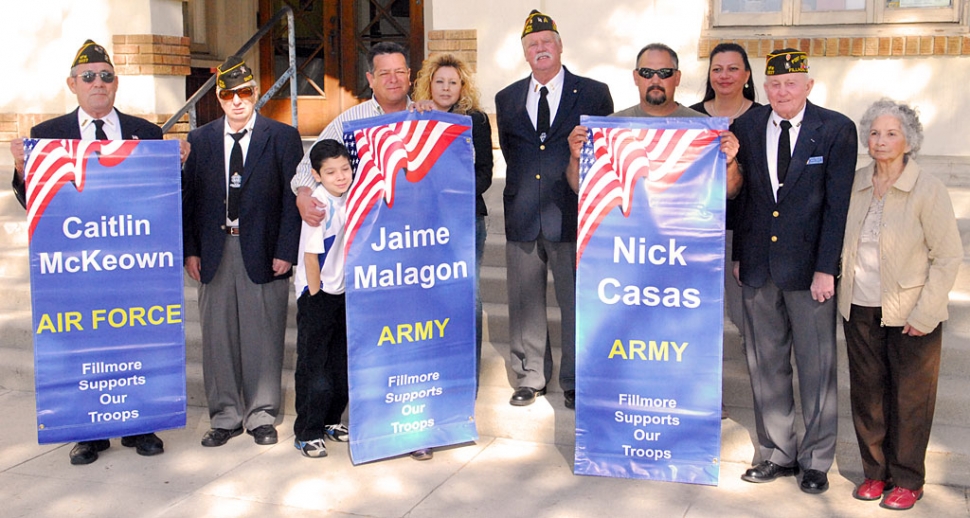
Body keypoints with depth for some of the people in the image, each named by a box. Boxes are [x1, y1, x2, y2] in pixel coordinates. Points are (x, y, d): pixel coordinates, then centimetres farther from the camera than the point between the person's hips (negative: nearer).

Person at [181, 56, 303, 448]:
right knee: (217, 336, 7)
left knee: (263, 335, 3)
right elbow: (189, 197, 10)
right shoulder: (200, 140, 11)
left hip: (263, 251, -3)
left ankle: (261, 415, 17)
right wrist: (190, 250, 1)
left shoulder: (283, 137, 2)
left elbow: (292, 198, -2)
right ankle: (225, 415, 20)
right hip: (214, 251, 3)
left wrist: (285, 251, -9)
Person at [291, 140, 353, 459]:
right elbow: (311, 254, -20)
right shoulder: (319, 204, -20)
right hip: (317, 294, -8)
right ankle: (306, 433, 11)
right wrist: (316, 294, -15)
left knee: (341, 361, 16)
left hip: (342, 290, 8)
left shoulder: (347, 198, 2)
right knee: (313, 365, 0)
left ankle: (331, 421, 31)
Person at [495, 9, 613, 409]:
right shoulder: (507, 99, 12)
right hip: (522, 218, 3)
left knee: (577, 304, 3)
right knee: (524, 303, 10)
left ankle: (575, 383, 17)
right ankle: (530, 377, 24)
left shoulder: (593, 93, 2)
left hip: (572, 215, -3)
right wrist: (523, 189, 8)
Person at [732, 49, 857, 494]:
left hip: (809, 266, -3)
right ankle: (777, 454, 26)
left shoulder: (836, 130, -4)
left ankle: (815, 461, 20)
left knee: (817, 366, 5)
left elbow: (838, 205, -8)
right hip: (758, 266, 4)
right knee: (765, 364, 11)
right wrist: (739, 254, 5)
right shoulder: (745, 128, 6)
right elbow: (739, 194, 9)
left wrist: (826, 269, -12)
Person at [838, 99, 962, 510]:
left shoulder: (928, 190, -11)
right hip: (860, 310, 4)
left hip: (910, 314, -4)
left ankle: (907, 480, 23)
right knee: (867, 394, 11)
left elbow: (948, 256, -9)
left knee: (910, 399, 7)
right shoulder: (855, 184, 1)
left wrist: (924, 314, -13)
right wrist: (841, 291, 5)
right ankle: (875, 472, 28)